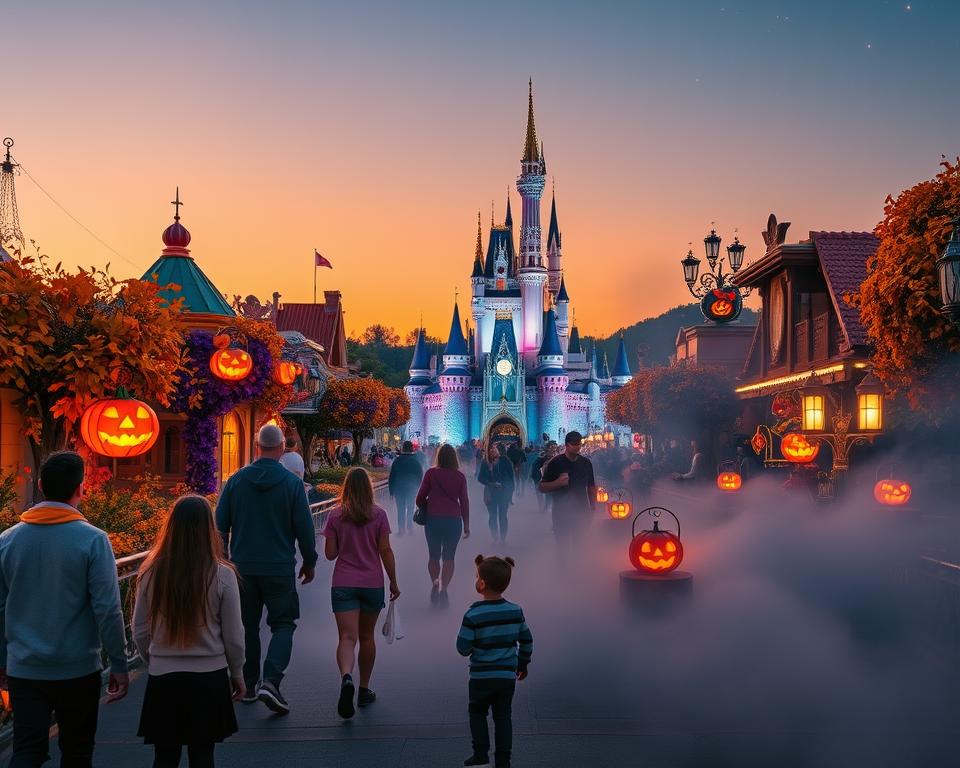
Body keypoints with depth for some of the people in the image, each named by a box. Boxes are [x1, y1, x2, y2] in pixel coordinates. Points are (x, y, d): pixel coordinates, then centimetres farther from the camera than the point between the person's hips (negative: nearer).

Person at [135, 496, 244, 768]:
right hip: (209, 677, -2)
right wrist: (237, 673, 10)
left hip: (163, 678, 2)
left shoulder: (152, 574, -6)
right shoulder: (222, 575, -12)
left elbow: (140, 633, 2)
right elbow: (233, 636, -5)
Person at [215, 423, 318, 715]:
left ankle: (249, 685, 22)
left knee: (247, 625, 15)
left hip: (243, 567, 3)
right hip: (279, 569, -3)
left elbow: (221, 524, 4)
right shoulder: (292, 483, -8)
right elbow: (304, 527, -5)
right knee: (283, 625, 6)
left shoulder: (236, 480, 0)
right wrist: (309, 562, 7)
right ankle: (270, 680, -13)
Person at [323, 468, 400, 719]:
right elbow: (385, 551, -3)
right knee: (366, 637, 16)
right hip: (372, 583, 1)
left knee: (347, 637, -7)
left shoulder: (335, 516, -2)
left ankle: (346, 677, -35)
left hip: (343, 584, -1)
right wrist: (393, 582, 6)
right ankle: (364, 691, 24)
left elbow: (330, 553, -1)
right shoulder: (378, 515, -3)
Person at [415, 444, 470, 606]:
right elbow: (464, 501, 3)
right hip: (453, 520, 1)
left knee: (433, 556, 15)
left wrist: (425, 511, 19)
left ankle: (435, 584, 3)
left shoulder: (431, 473, -2)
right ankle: (443, 589, -1)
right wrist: (466, 525, 10)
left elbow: (420, 499, -1)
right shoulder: (460, 476, 1)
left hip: (433, 519, 0)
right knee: (448, 557, 7)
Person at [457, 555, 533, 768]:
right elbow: (527, 641, 7)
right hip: (508, 675, 3)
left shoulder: (473, 615, -17)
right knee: (503, 717, 12)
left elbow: (463, 648, -14)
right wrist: (523, 664, 22)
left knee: (477, 713, 18)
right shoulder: (516, 611, -3)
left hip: (481, 676, -3)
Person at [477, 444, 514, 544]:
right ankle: (494, 539, 11)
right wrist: (491, 483, -10)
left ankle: (503, 539, 9)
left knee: (502, 516, 3)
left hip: (503, 493, -2)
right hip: (490, 493, 2)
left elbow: (510, 478, -3)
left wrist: (509, 493, -7)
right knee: (493, 516, 5)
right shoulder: (485, 462, 1)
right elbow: (480, 478, 4)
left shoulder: (504, 460, -4)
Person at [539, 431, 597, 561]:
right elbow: (542, 487, -5)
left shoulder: (586, 463, 7)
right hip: (561, 515, -4)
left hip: (582, 513, 4)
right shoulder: (555, 463, -5)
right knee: (565, 551, -4)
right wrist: (557, 483, -23)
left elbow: (591, 487, 13)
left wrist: (594, 510, 7)